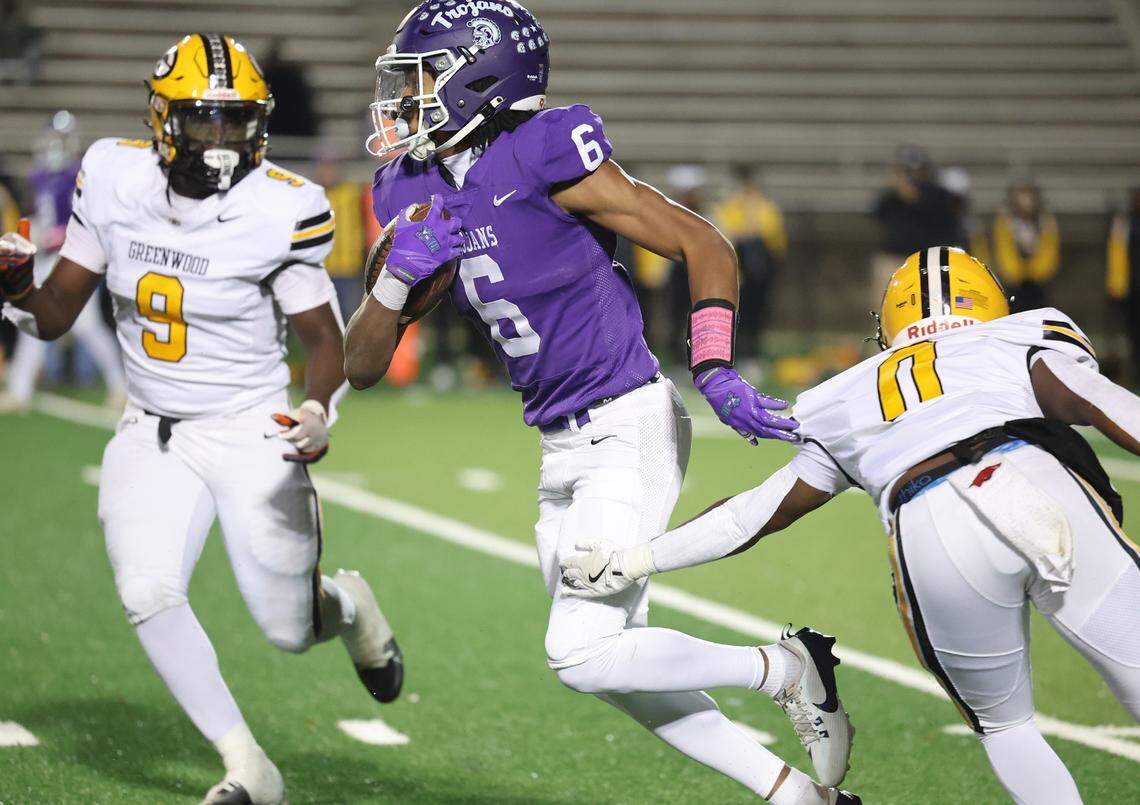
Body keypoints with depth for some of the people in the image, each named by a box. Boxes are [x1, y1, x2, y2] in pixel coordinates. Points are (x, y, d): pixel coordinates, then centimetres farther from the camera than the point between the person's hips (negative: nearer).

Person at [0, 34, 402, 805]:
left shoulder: (281, 211, -18)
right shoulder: (113, 179, -7)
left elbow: (326, 341, -10)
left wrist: (320, 410, -31)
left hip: (252, 434, -3)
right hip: (153, 435, 3)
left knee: (290, 630, 3)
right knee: (148, 593, -19)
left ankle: (348, 605, 43)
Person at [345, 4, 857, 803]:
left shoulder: (545, 159, -17)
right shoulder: (416, 195, 5)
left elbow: (705, 245, -12)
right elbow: (363, 366, 7)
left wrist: (715, 373, -22)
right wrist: (398, 275, -11)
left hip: (630, 430, -8)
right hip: (562, 448, 8)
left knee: (583, 652, -15)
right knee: (612, 663, 11)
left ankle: (789, 669, 4)